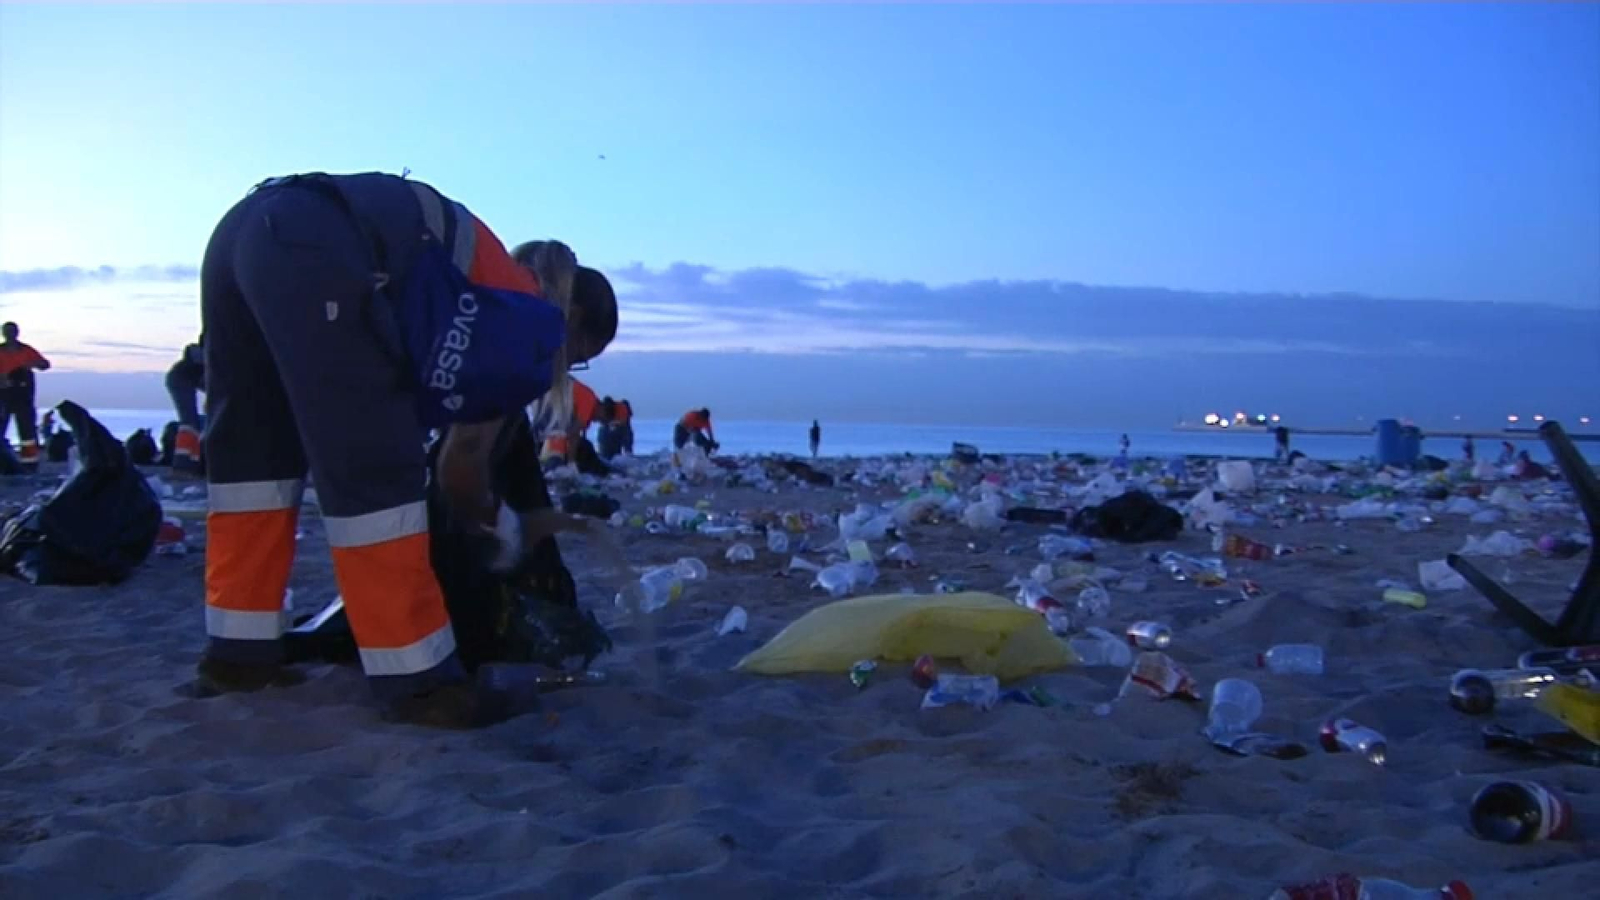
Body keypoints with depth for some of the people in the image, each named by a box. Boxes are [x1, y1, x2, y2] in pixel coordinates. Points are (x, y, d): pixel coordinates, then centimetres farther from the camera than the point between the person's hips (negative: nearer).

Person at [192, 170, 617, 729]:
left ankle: (239, 653, 26)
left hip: (245, 227, 9)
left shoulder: (498, 296, 32)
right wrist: (488, 520, 37)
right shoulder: (538, 326, 12)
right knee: (376, 472, -2)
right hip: (317, 251, -9)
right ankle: (415, 680, 4)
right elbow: (463, 462, 17)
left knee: (255, 452, 19)